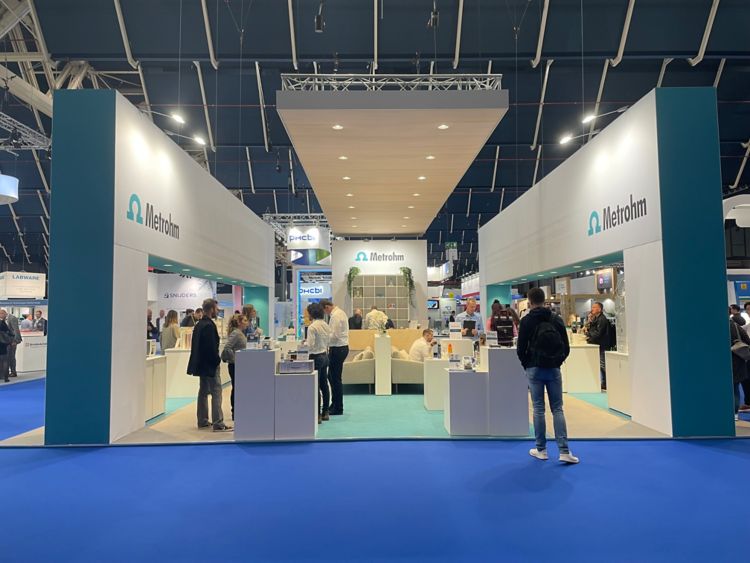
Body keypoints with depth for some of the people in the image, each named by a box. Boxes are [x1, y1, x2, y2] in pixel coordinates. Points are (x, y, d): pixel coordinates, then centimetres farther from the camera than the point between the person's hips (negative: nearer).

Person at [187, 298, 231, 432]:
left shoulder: (199, 325, 11)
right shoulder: (209, 325, -18)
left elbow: (196, 345, 15)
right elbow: (212, 347, -23)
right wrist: (217, 360, -10)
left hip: (201, 364, 10)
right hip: (210, 365, -10)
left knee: (203, 391, 15)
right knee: (216, 393, -7)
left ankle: (202, 421, 22)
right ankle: (218, 424, -6)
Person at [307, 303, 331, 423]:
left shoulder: (312, 327, -17)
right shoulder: (326, 325, 6)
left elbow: (310, 345, -19)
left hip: (316, 357, -8)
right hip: (325, 356, 8)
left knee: (315, 387, -1)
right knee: (324, 385, 14)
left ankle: (318, 415, 3)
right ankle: (325, 413, 23)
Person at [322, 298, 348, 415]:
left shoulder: (335, 316, -18)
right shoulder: (339, 313, 14)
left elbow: (334, 335, -23)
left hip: (337, 349, -10)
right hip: (341, 347, 10)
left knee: (335, 378, -1)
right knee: (332, 376, 18)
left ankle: (338, 408, 9)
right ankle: (334, 404, 27)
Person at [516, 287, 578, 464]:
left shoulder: (527, 320, -6)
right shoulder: (557, 319, 5)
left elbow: (521, 348, -7)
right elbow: (566, 347, 4)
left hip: (535, 369, -3)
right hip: (554, 369, 3)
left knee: (538, 409, 5)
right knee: (557, 409, 7)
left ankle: (541, 450, 13)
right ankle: (564, 451, 0)